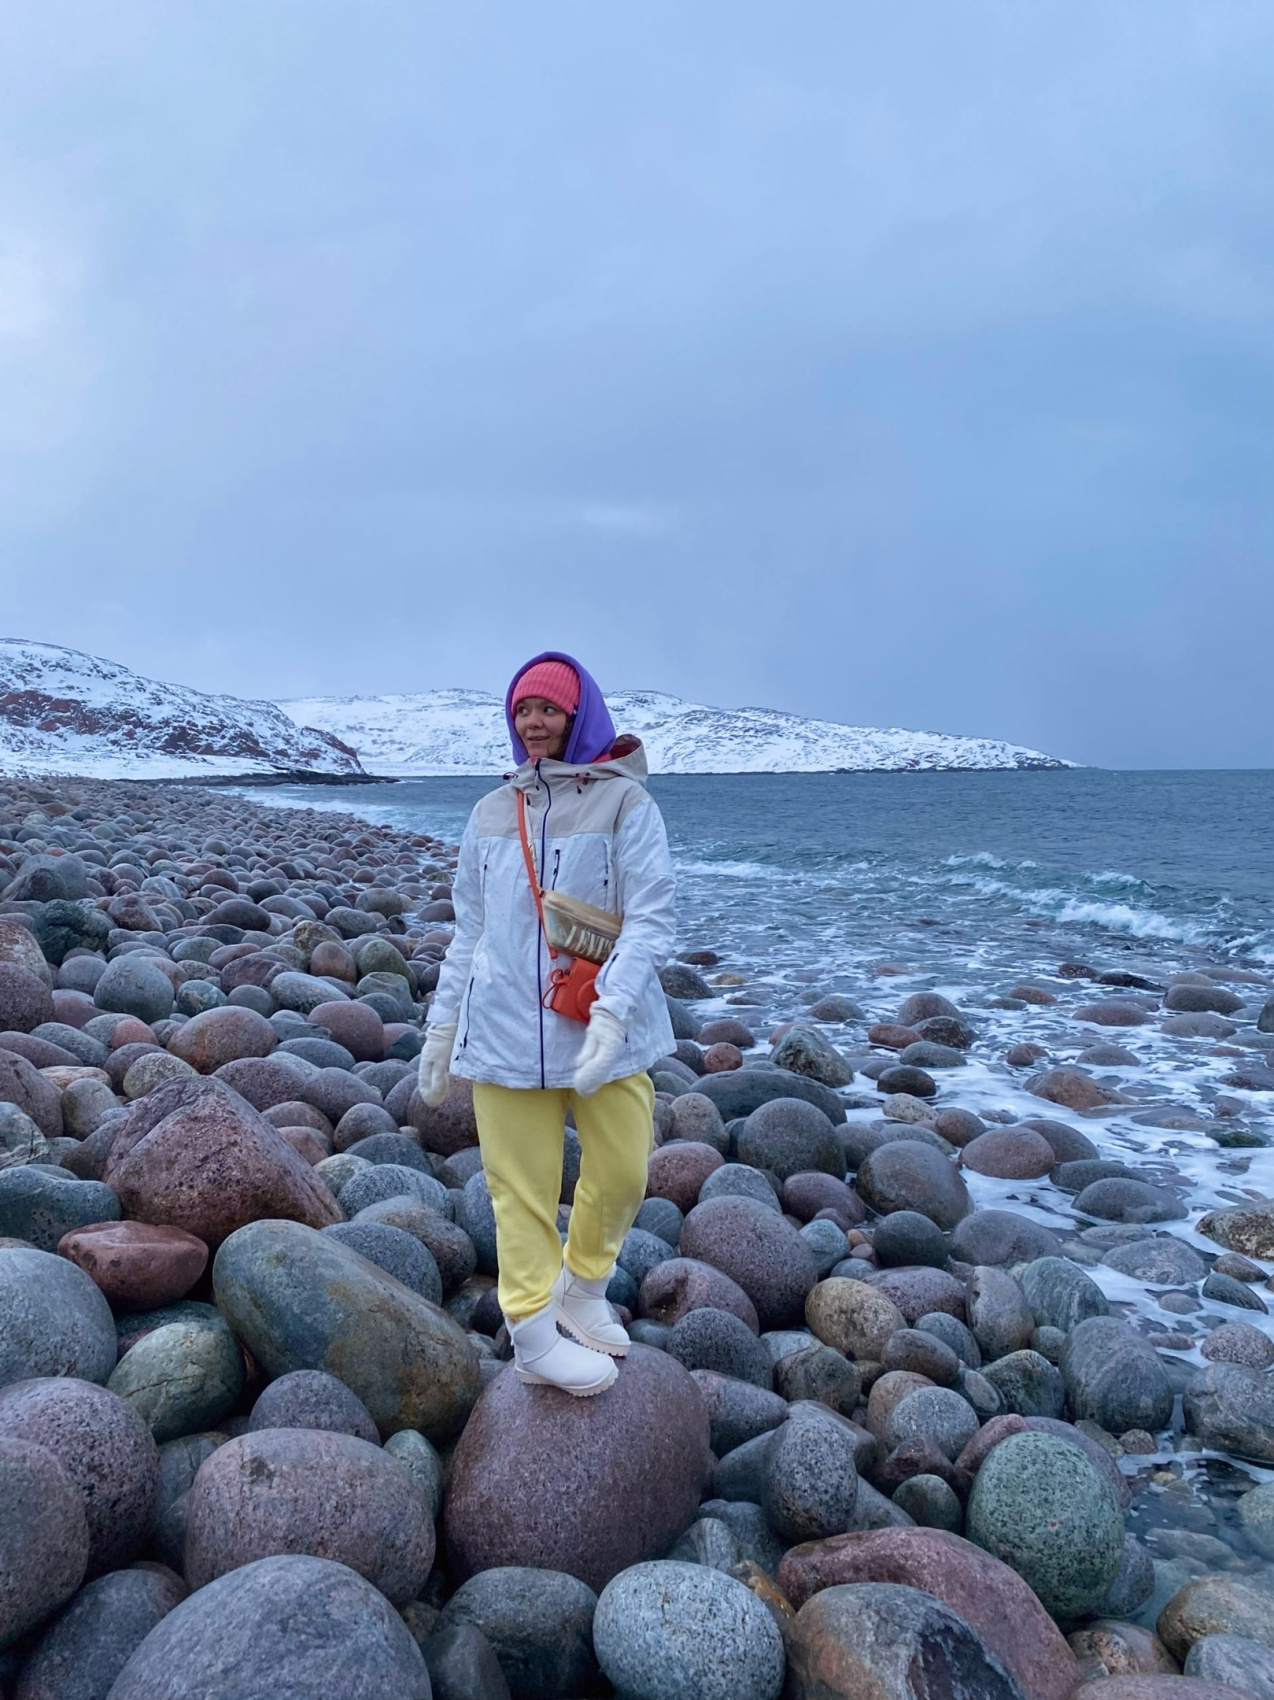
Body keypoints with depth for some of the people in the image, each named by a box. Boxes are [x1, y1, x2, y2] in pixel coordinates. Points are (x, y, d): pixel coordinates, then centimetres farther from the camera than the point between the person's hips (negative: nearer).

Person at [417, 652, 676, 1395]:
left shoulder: (625, 802, -3)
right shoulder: (491, 813, 9)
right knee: (522, 1189, 5)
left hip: (605, 1031, -1)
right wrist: (442, 1027, 13)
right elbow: (470, 931, 14)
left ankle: (583, 1290, 33)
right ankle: (535, 1336, 20)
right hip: (505, 1029, 2)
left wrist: (612, 1013, -22)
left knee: (622, 1173, 6)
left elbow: (651, 919, -10)